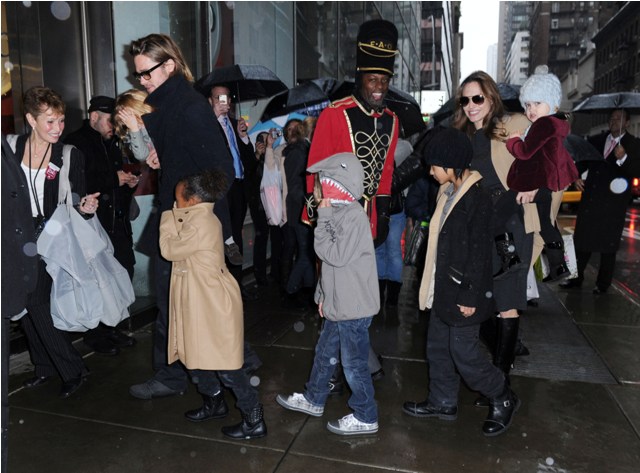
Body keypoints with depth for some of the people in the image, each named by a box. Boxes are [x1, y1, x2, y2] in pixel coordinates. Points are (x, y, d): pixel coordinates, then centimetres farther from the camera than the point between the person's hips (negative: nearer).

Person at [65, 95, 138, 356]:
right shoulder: (76, 142, -7)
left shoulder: (111, 143, 19)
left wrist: (128, 181, 7)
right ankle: (96, 335, 15)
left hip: (117, 221, 8)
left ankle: (111, 327, 24)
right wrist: (114, 179, -15)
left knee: (124, 271, 8)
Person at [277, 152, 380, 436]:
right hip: (338, 303, 9)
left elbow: (335, 255, -24)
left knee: (354, 364, 5)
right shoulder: (337, 212, 7)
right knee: (324, 353, 23)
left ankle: (365, 417, 24)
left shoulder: (354, 217, -22)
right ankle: (313, 400, 42)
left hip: (354, 307, -9)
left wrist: (323, 218, -19)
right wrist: (324, 293, 17)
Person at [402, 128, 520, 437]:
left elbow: (479, 252, -19)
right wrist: (434, 286, 17)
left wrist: (470, 297, -18)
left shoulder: (478, 198, -19)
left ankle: (503, 399, 26)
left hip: (462, 293, -9)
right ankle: (442, 403, 35)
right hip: (443, 289, 9)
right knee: (438, 349, 17)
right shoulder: (448, 192, 8)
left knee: (464, 355, 2)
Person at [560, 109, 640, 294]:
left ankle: (603, 284, 15)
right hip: (590, 199, 4)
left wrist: (624, 159, -29)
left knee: (608, 245, 3)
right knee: (582, 239, 8)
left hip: (613, 203, -4)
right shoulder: (596, 140, 11)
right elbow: (582, 162, 19)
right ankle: (576, 277, 19)